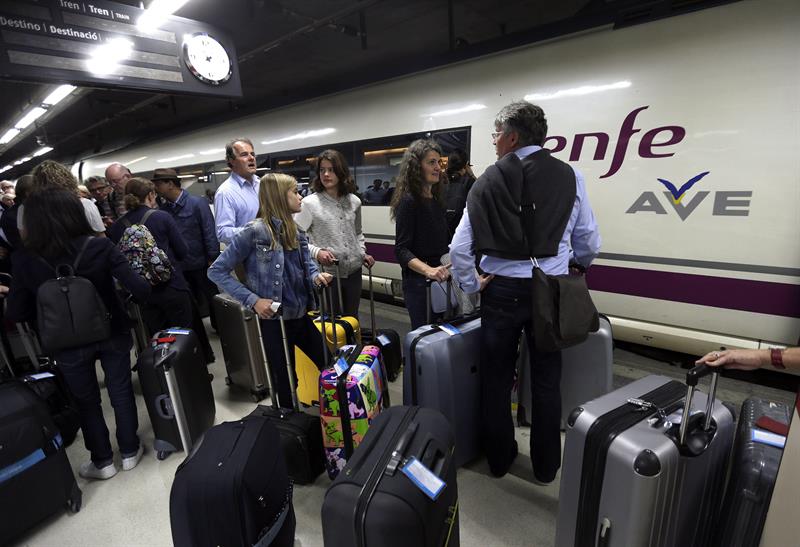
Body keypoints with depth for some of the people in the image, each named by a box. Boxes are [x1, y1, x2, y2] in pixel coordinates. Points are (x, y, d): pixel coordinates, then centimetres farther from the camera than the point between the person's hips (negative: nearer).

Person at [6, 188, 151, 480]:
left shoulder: (24, 260, -14)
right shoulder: (99, 246, -18)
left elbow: (16, 313, -7)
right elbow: (138, 287, -21)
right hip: (111, 332, 0)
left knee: (87, 402, 19)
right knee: (121, 390, 18)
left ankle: (102, 461, 35)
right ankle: (129, 451, 33)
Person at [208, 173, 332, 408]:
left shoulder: (295, 232, 6)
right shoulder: (254, 231, -15)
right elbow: (216, 271, -12)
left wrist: (317, 277, -13)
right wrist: (253, 300, -19)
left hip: (302, 317, 7)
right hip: (274, 321, -7)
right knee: (285, 382, 11)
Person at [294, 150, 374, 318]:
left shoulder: (354, 201, 5)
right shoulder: (309, 203, -8)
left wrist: (362, 253, 7)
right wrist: (316, 252, -21)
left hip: (354, 271, 4)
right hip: (327, 273, -4)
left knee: (352, 318, 18)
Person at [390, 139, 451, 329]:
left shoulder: (436, 199, 10)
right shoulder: (408, 201, -13)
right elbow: (402, 250, -18)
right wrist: (428, 270, -32)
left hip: (440, 279, 8)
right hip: (419, 281, -8)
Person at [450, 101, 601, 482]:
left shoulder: (489, 180, -6)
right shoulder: (569, 176, -2)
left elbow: (459, 249, -9)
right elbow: (589, 243, 4)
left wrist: (472, 286, 6)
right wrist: (573, 270, 23)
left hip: (501, 290, -1)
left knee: (496, 378, 16)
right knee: (546, 381, 16)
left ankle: (499, 459, 33)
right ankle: (545, 466, 32)